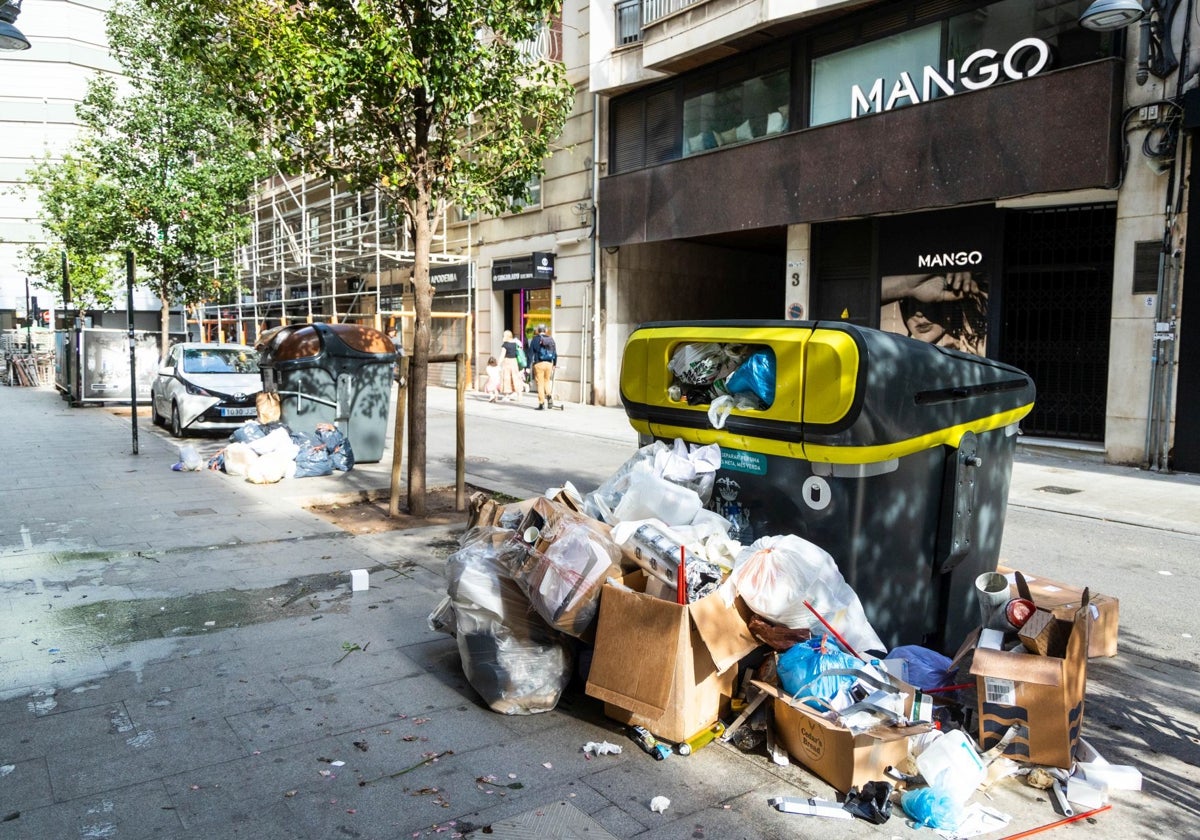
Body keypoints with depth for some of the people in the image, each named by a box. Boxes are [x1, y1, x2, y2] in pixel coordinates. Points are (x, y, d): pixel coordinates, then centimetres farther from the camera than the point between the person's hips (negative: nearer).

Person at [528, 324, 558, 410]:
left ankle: (542, 404, 2)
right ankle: (550, 397, 1)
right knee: (547, 381, 20)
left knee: (540, 384, 1)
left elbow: (531, 354, -4)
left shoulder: (535, 339, -2)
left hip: (539, 364, -3)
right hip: (549, 364, 3)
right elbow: (555, 353, 13)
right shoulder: (551, 339, 9)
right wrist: (554, 364, 25)